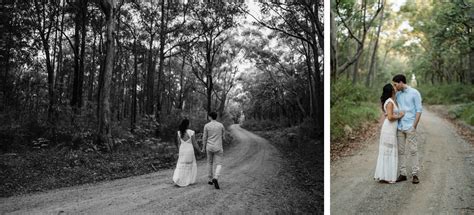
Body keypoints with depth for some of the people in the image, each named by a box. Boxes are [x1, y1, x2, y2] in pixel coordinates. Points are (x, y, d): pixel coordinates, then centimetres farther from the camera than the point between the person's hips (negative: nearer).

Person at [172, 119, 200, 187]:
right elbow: (194, 143, -8)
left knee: (181, 166, 11)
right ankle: (190, 180, 18)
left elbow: (179, 144, 3)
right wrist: (199, 150, 6)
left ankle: (176, 179, -5)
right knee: (191, 165, 14)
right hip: (189, 151, -3)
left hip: (182, 151, 3)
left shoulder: (179, 133, -1)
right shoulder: (191, 132, -13)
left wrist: (180, 151, 15)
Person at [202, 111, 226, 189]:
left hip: (209, 147, 1)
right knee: (219, 164, -1)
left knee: (210, 163, 20)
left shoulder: (206, 125, -4)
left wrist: (203, 148, 10)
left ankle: (211, 180, 25)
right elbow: (223, 137, 4)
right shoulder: (221, 125, -1)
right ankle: (215, 178, -26)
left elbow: (204, 138, -1)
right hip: (218, 148, -1)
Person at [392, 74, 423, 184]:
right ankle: (402, 174, 12)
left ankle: (415, 174, 7)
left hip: (410, 127, -5)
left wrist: (414, 126, -11)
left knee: (413, 150, 0)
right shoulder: (398, 94, 11)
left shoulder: (414, 93, -4)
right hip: (399, 127, 5)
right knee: (401, 151, 6)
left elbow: (419, 110, -6)